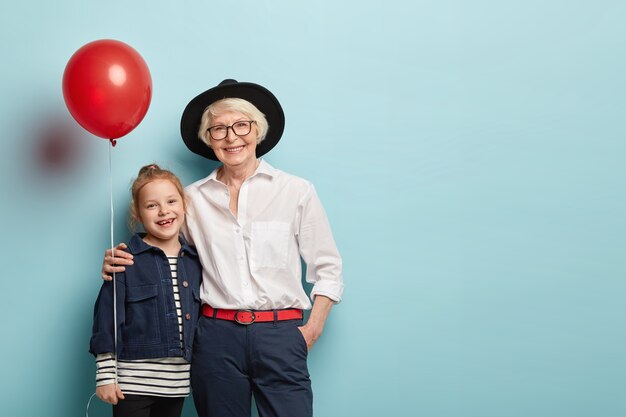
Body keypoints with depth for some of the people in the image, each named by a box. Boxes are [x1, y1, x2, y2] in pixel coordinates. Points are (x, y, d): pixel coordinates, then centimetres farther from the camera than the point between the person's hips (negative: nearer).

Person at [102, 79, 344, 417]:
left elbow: (328, 270, 6)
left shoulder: (296, 191, 4)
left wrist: (312, 330, -3)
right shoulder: (193, 198, 9)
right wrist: (121, 262, 0)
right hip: (216, 335, 2)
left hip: (279, 335, -1)